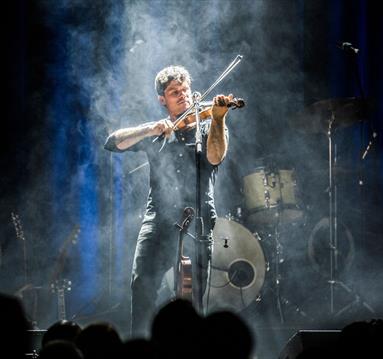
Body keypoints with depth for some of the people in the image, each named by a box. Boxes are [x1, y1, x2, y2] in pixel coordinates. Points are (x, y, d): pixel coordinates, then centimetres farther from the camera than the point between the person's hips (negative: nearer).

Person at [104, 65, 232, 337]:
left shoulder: (208, 128, 13)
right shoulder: (156, 134, 18)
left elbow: (215, 157, -8)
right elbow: (113, 143, 6)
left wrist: (217, 118, -21)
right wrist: (151, 130, -7)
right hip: (159, 220, 1)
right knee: (143, 281, -17)